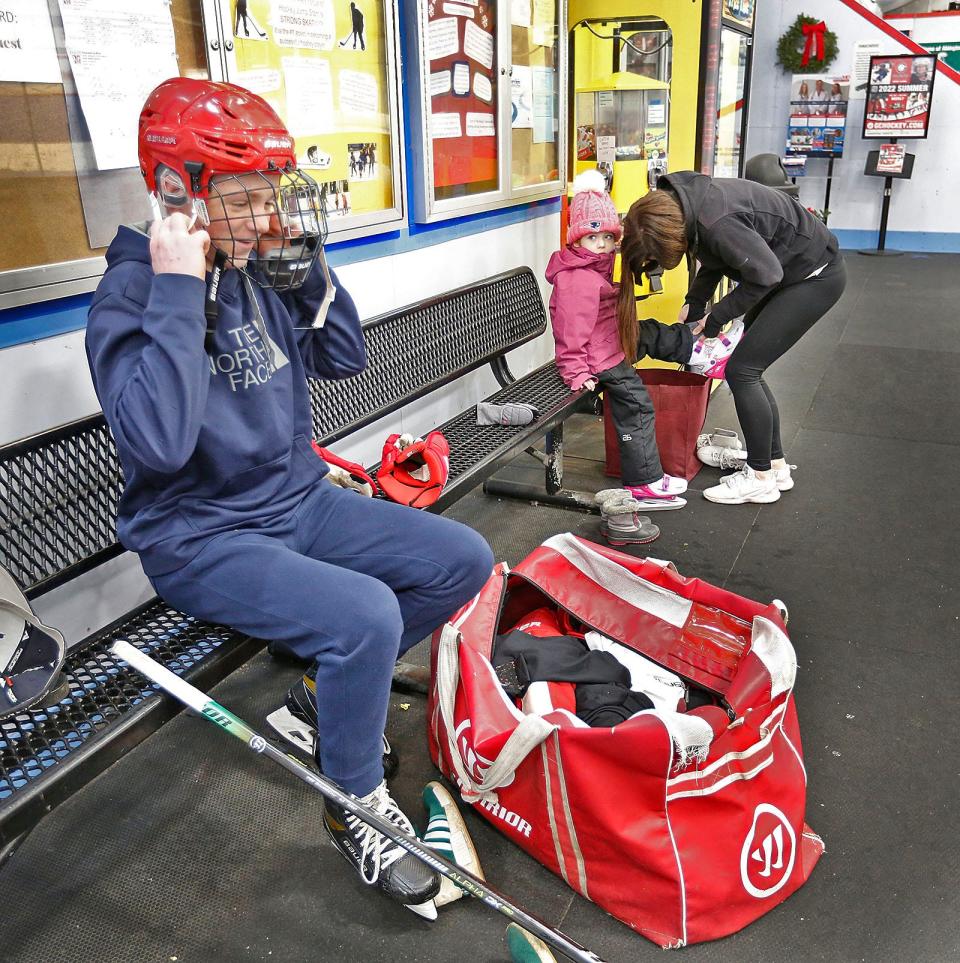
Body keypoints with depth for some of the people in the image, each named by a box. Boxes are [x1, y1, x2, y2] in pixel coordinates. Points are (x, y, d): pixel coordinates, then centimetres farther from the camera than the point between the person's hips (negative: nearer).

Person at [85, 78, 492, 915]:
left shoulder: (260, 271, 3)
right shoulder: (130, 294, -16)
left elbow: (343, 359, 9)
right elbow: (159, 443, -31)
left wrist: (306, 264, -3)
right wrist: (178, 291, -27)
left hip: (301, 504, 8)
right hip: (201, 540, -7)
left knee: (465, 561, -1)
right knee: (364, 614, -31)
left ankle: (329, 692, 15)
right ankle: (356, 811, -3)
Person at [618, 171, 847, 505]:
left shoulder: (717, 223, -35)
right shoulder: (678, 202, -7)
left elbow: (765, 274, -27)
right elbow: (714, 257, 9)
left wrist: (716, 317, -17)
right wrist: (695, 302, 1)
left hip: (815, 277, -9)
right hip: (787, 271, 9)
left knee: (742, 369, -10)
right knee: (747, 369, 9)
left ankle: (760, 478, 2)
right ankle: (776, 467, 21)